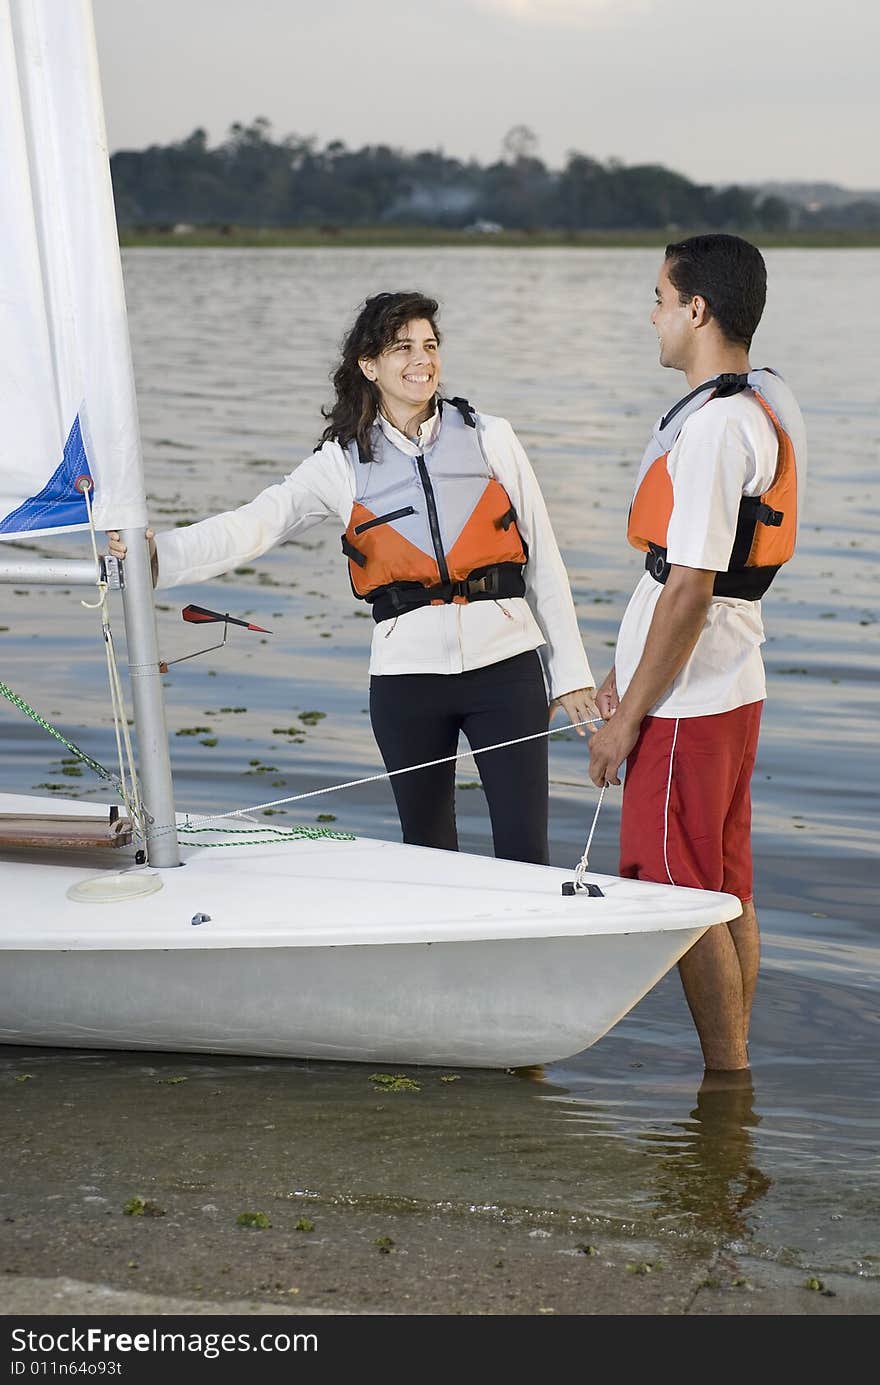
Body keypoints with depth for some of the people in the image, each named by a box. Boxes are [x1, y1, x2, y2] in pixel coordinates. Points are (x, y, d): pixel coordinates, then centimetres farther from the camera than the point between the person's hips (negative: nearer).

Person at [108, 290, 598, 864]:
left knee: (524, 855, -3)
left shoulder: (491, 438, 6)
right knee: (429, 852, 10)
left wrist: (570, 673, 6)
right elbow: (255, 524, -9)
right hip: (407, 674, 0)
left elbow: (543, 561, 8)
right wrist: (158, 553, -25)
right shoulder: (343, 462, 4)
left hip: (506, 665, 0)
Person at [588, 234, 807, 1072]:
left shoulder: (714, 428, -20)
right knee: (726, 892, 15)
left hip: (687, 701, -10)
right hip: (732, 687, 10)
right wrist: (626, 670, 20)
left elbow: (690, 591, -22)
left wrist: (627, 717, -16)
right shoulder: (765, 407, 11)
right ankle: (735, 1069, 24)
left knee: (681, 898, 0)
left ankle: (726, 1076, 9)